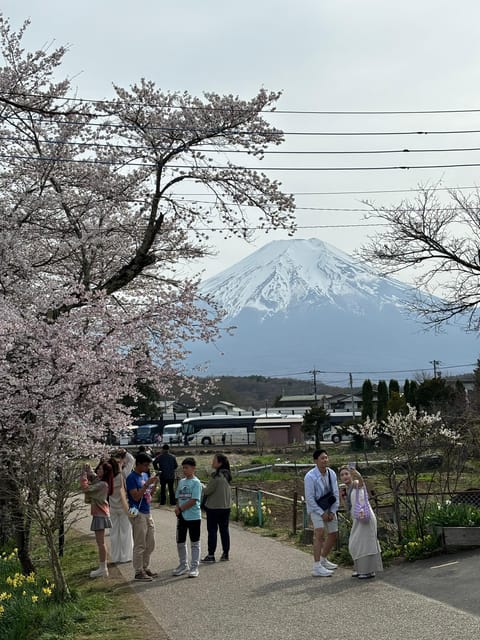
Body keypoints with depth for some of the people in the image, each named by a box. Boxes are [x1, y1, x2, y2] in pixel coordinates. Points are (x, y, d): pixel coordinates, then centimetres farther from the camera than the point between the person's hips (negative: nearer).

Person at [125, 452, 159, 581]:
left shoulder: (145, 475, 11)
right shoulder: (132, 478, -14)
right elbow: (136, 496, -21)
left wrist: (154, 484, 0)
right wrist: (147, 484, -23)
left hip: (147, 513, 9)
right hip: (138, 514, -9)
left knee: (150, 544, 15)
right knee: (140, 545, -2)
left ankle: (145, 567, 26)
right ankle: (138, 572, 6)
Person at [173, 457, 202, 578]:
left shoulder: (196, 483, -9)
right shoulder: (181, 482, 11)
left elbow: (193, 500, -16)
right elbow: (178, 498, 13)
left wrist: (180, 509, -12)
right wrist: (177, 509, -6)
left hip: (194, 517, -7)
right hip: (181, 517, 7)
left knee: (195, 543, 2)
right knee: (180, 542, 12)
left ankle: (194, 567, 7)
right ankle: (183, 565, 26)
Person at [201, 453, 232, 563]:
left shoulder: (216, 476, -19)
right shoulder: (227, 475, 6)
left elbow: (208, 490, -16)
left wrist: (202, 489, 4)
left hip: (214, 507, -7)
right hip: (226, 507, 8)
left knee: (212, 530, 0)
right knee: (224, 529, 12)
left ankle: (211, 555, 3)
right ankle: (225, 553, 17)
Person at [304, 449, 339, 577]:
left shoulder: (332, 474, -5)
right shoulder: (310, 476, -21)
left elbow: (335, 494, 1)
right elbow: (309, 498, -18)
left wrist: (333, 511, -7)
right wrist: (322, 513, -18)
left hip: (330, 508, 6)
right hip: (316, 508, -6)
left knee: (333, 535, 12)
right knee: (319, 533, -23)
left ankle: (323, 559, 35)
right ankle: (317, 567, -23)